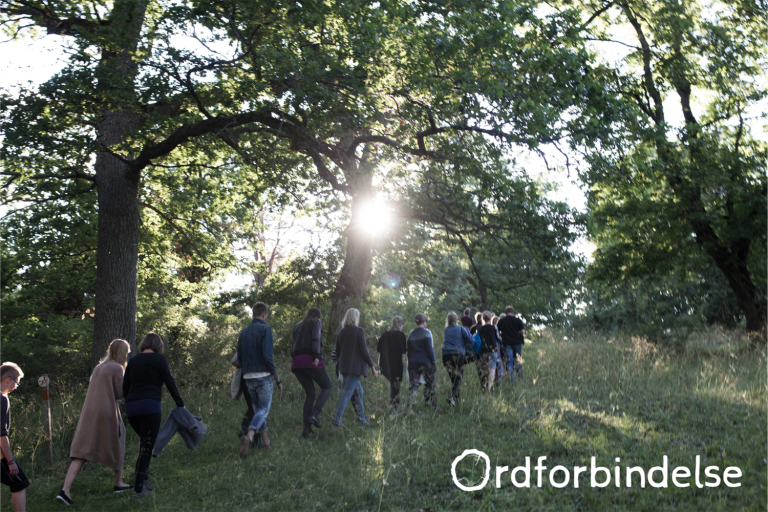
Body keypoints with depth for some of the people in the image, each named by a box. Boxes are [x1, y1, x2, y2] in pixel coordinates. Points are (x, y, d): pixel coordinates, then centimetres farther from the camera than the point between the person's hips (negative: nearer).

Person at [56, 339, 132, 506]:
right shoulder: (117, 368, -5)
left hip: (89, 413, 6)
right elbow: (120, 394, -5)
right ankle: (119, 483, 30)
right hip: (106, 414, -6)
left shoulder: (98, 367, 18)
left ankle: (65, 490, -14)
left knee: (81, 453, -1)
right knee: (116, 446, 17)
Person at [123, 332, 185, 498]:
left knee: (145, 443, 21)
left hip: (131, 407, 6)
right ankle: (138, 489, -3)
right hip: (150, 406, -6)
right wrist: (180, 404, 2)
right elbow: (169, 382, -2)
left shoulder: (133, 361, 16)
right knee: (147, 447, -1)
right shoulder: (158, 359, 1)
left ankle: (142, 482, 21)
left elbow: (125, 387, 17)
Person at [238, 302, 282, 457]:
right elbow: (267, 356, -15)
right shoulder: (265, 329, -7)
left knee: (258, 409, 16)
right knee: (263, 410, -4)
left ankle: (266, 442, 19)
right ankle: (248, 437, -27)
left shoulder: (243, 332, 12)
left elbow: (239, 359, 12)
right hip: (263, 375, -6)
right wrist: (277, 379, -9)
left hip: (248, 377, 6)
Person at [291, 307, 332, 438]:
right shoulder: (317, 322, 8)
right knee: (326, 387, 7)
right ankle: (314, 414, -16)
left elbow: (294, 347, 21)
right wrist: (317, 356, -20)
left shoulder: (298, 326, 27)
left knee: (310, 393, 12)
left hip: (297, 362, 6)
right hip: (310, 360, -6)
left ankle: (306, 429, 2)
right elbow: (315, 338, -11)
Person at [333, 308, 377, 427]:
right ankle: (337, 420, -18)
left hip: (344, 367, 7)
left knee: (359, 391, 19)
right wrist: (372, 366, -3)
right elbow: (363, 350, -10)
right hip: (355, 366, -7)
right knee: (347, 393, -11)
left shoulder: (340, 333, 12)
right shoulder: (359, 331, -6)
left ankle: (363, 419, 23)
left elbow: (337, 353, 14)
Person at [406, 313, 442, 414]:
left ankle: (410, 408, -11)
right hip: (425, 362, -4)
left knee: (413, 386, 1)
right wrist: (434, 362, -5)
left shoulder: (411, 334, 8)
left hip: (413, 363, 4)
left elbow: (409, 350, 12)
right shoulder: (426, 333, -8)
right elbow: (430, 349, -11)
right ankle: (436, 407, 17)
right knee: (430, 385, 9)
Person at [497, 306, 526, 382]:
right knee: (518, 359, 14)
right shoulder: (517, 320, -2)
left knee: (509, 361, 2)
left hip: (506, 343, 0)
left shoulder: (501, 321, 1)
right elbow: (522, 331, -2)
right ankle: (520, 375, 18)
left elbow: (498, 332, 4)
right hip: (517, 342, 0)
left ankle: (511, 377, -4)